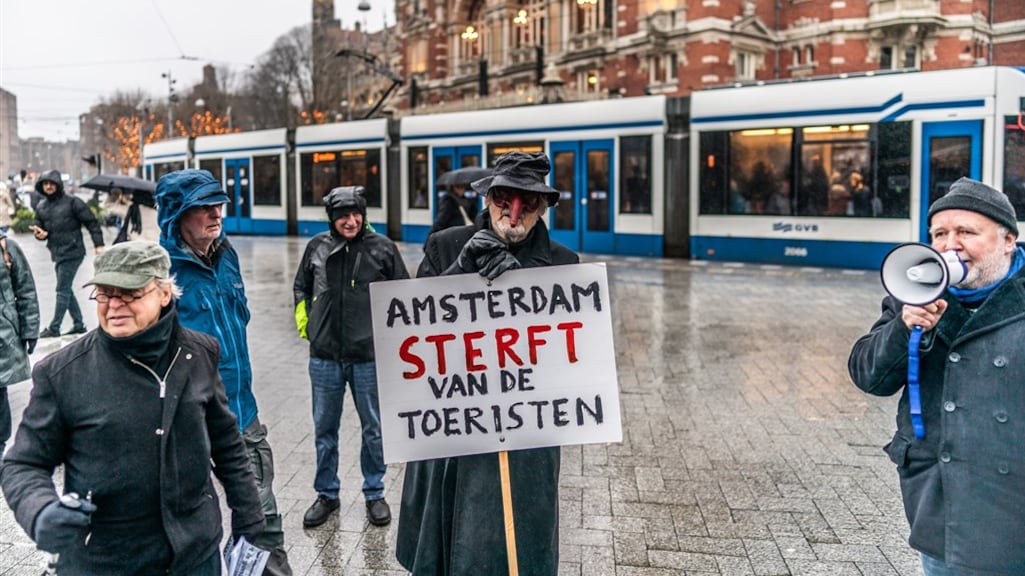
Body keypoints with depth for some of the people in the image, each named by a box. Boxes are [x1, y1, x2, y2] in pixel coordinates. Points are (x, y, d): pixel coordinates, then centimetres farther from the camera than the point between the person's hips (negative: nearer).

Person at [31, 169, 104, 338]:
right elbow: (40, 228, 18)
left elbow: (91, 223, -9)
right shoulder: (41, 207, 11)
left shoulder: (72, 202, -8)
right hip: (58, 254, 7)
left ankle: (54, 328, 0)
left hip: (72, 253, -7)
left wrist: (99, 245, -14)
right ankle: (78, 324, 22)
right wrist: (40, 234, -7)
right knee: (66, 290, 12)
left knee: (62, 291, -5)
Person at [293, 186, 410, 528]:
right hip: (325, 358, 2)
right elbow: (301, 287, 17)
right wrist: (304, 323, 9)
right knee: (324, 429, 13)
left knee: (373, 429, 11)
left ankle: (374, 493, 28)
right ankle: (326, 494, 30)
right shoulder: (317, 247, 0)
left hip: (369, 357, -2)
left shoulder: (382, 247, -5)